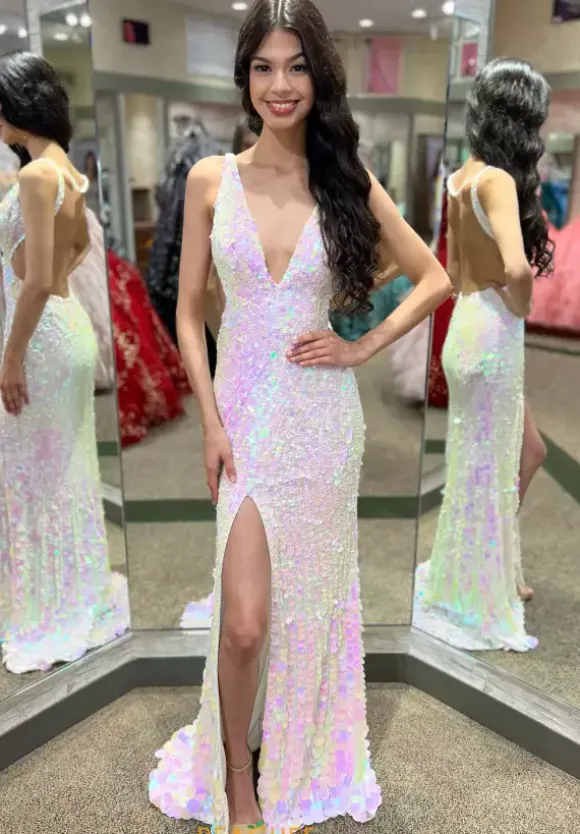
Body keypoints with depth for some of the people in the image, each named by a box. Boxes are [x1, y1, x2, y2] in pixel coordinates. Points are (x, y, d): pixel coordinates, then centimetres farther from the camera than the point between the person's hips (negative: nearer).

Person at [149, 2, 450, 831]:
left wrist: (363, 348, -3)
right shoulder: (210, 180, 2)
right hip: (244, 411, 0)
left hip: (322, 417, 1)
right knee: (245, 621, -5)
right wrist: (211, 424, -5)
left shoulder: (349, 182, 1)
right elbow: (189, 312, 2)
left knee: (310, 602, 13)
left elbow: (435, 279, 8)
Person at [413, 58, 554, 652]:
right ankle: (474, 603, 24)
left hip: (469, 326, 9)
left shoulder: (463, 177, 10)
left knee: (525, 452, 22)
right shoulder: (498, 179, -17)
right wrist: (521, 309, -13)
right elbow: (515, 267, -32)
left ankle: (499, 572, 38)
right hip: (493, 334, -9)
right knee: (485, 469, 5)